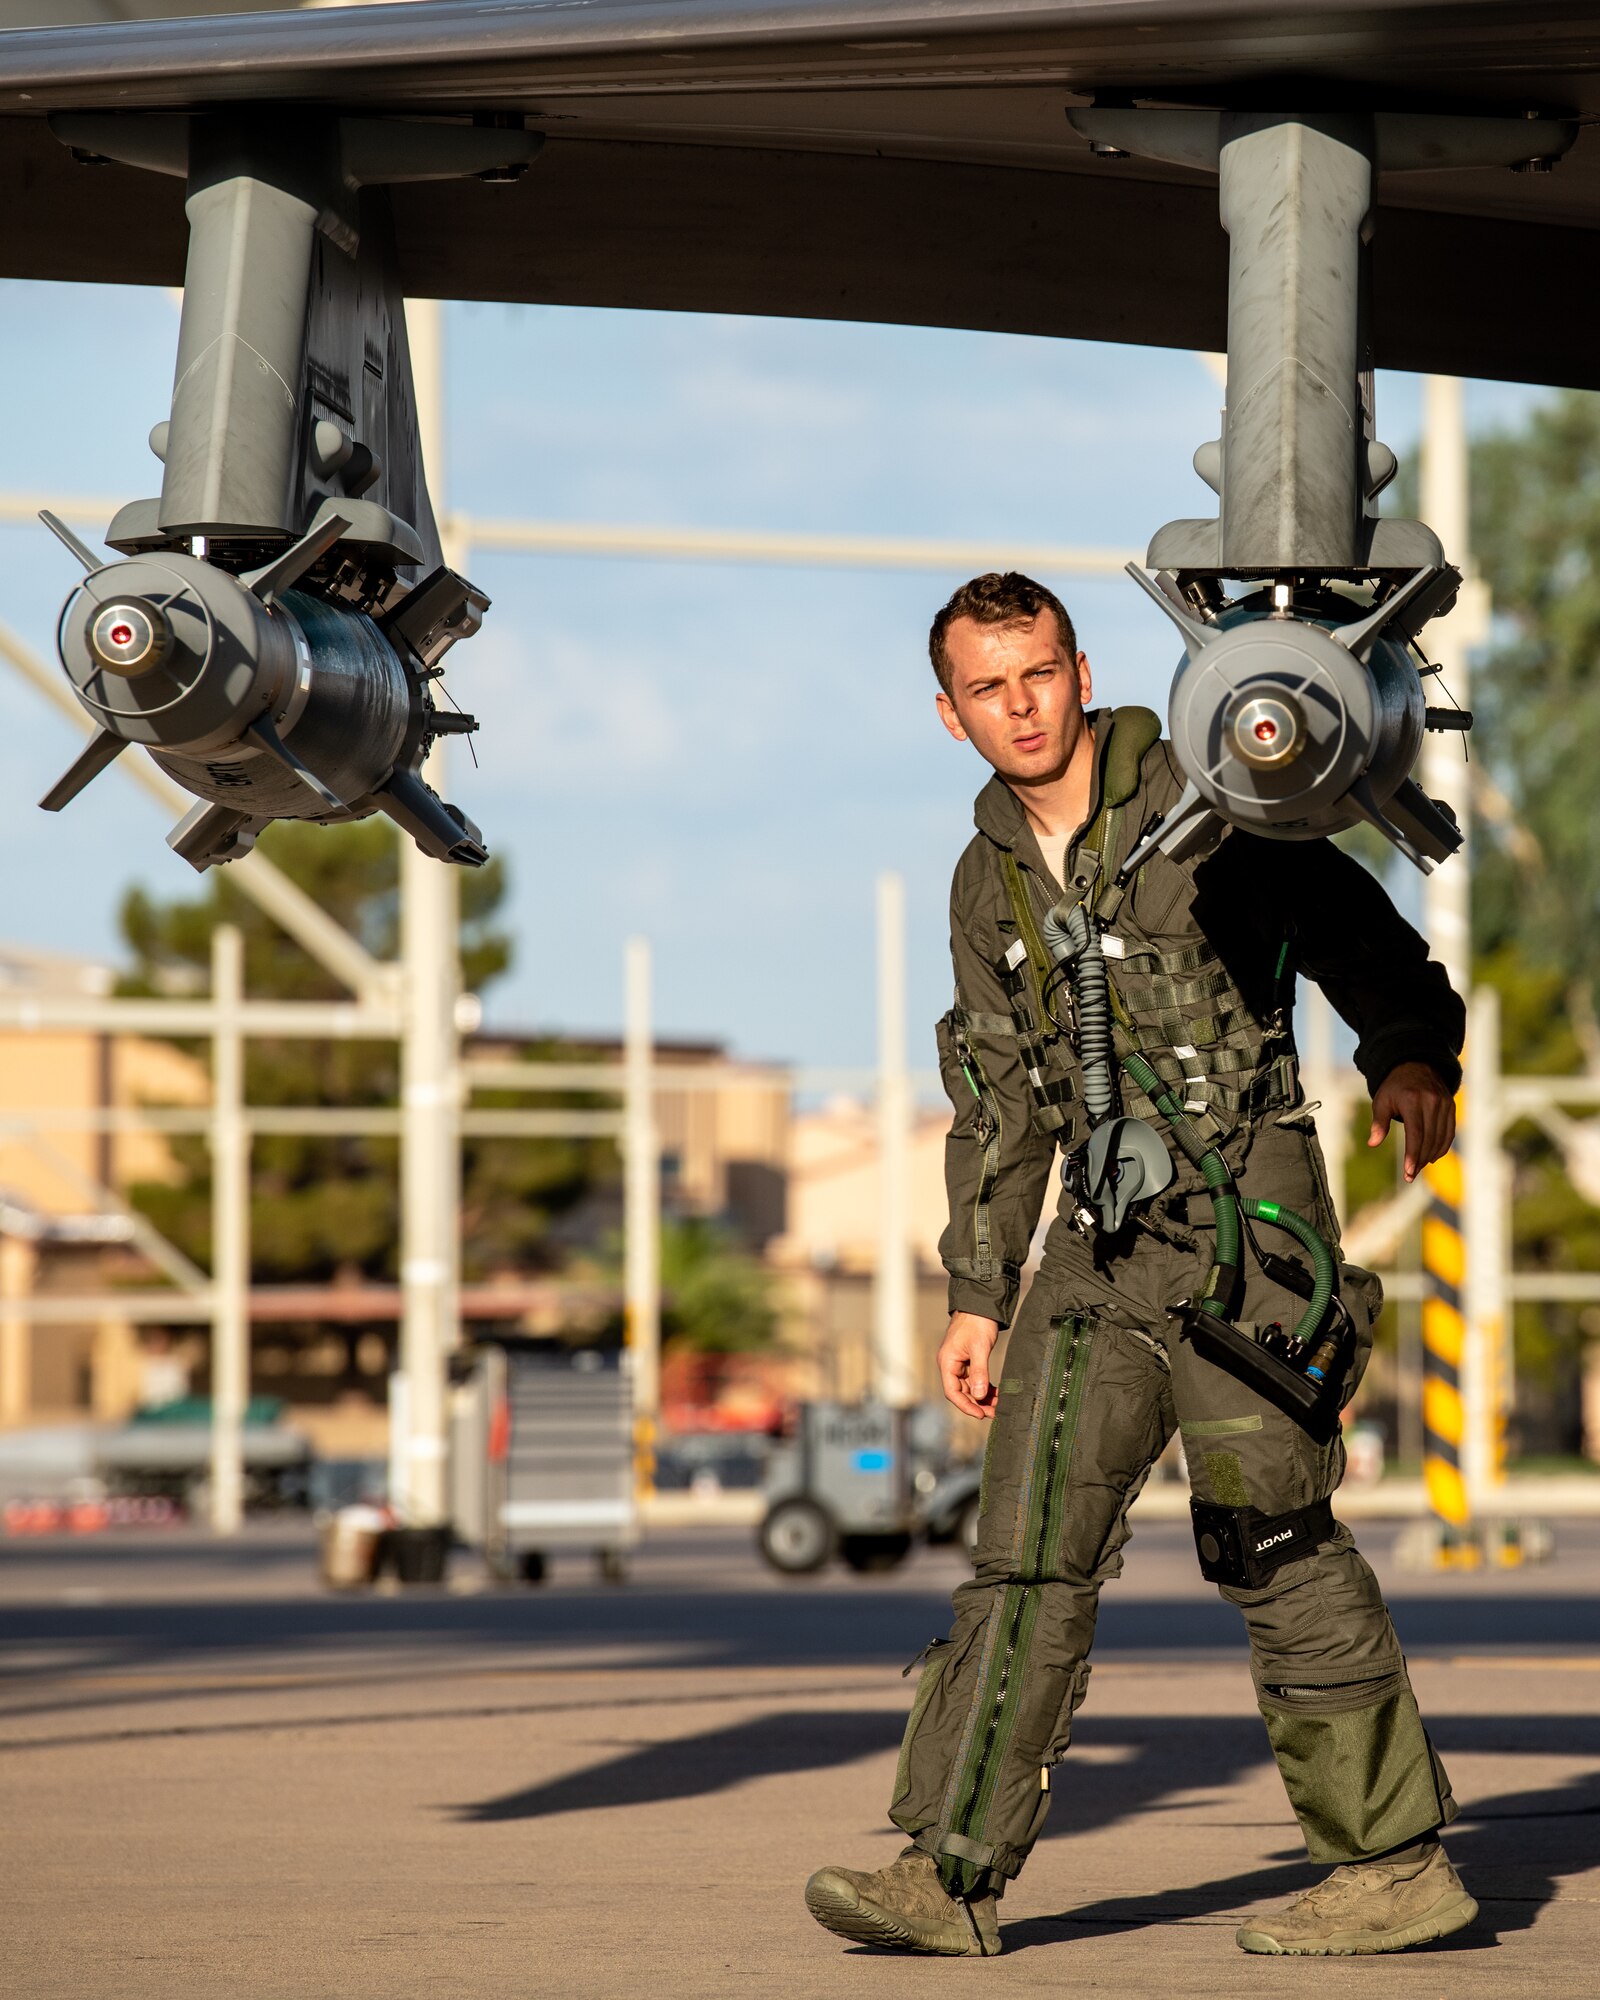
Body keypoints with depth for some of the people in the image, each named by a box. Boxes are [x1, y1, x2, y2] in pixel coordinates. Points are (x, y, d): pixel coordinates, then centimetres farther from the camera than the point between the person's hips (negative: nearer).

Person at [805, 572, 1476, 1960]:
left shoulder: (1206, 811, -2)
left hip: (1243, 1219, -6)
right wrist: (978, 1298, 15)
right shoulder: (989, 881, 15)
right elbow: (1000, 1106, 19)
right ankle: (952, 1873, -6)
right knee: (1033, 1542, -3)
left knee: (1272, 1544, -8)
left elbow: (1362, 939, -3)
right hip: (1103, 1243, 6)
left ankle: (1399, 1864, 1)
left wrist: (1412, 1055, -21)